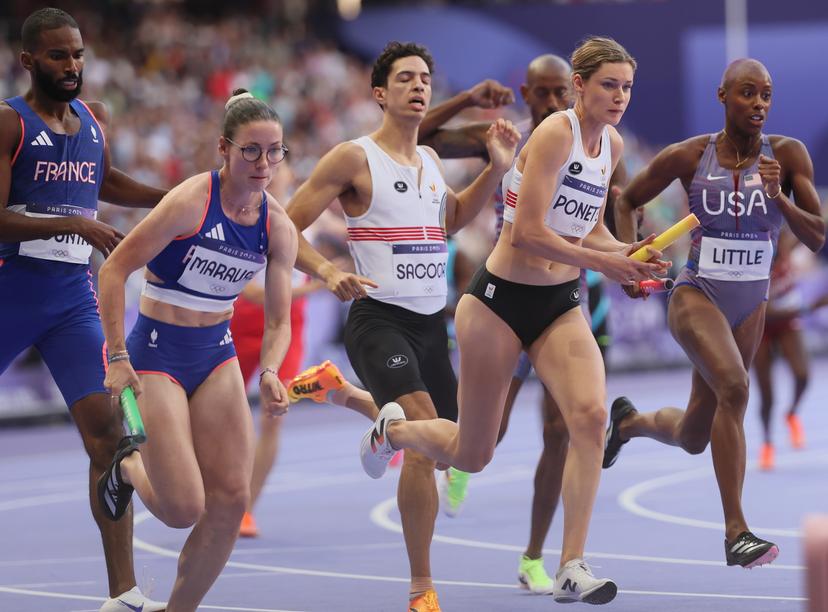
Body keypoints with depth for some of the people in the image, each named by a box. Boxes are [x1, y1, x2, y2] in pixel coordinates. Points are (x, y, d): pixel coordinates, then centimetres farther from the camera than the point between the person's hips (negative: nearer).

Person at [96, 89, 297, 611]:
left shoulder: (278, 226, -2)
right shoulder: (191, 201, -19)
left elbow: (279, 320, 2)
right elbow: (115, 269, -15)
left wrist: (269, 374, -19)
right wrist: (118, 358, -18)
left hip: (218, 355, 6)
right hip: (157, 353, -6)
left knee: (232, 499, -3)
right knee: (183, 510, -10)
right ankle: (131, 464, 24)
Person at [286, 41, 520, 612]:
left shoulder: (429, 159, 14)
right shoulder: (354, 158, -6)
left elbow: (454, 218, 32)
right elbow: (286, 230, -6)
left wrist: (496, 169, 18)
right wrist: (330, 272, -23)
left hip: (432, 322, 7)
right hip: (380, 320, -7)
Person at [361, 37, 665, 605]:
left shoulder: (612, 145, 6)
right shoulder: (555, 133, -18)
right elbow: (527, 233, -23)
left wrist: (629, 254, -2)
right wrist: (602, 262, -20)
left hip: (561, 304, 6)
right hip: (501, 299, -6)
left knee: (591, 416, -21)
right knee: (472, 455, 5)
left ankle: (572, 569, -18)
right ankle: (392, 427, 40)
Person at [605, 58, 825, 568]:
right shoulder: (689, 156, -8)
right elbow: (627, 202, 7)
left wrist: (779, 198, -26)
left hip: (751, 303, 4)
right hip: (697, 294, -3)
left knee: (694, 437, 13)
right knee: (734, 384, -31)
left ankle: (629, 421, 49)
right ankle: (736, 530, -27)